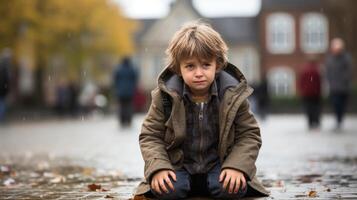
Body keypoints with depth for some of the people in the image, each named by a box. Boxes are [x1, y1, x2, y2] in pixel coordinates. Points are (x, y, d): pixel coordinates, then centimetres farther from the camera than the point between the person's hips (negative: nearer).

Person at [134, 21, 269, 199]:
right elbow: (150, 136, -4)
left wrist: (237, 166, -19)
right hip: (179, 166, 0)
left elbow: (249, 135, -3)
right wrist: (159, 168, -21)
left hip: (218, 166, 0)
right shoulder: (165, 96, -9)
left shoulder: (234, 94, -9)